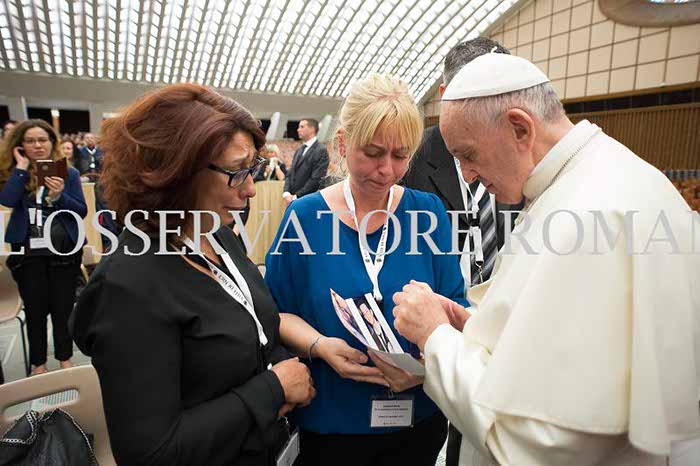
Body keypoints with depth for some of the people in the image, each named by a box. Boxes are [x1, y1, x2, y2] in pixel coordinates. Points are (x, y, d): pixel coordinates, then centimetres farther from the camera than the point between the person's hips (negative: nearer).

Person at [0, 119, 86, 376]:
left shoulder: (68, 172, 1)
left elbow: (82, 211, -3)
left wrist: (60, 195, -20)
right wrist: (22, 167, -10)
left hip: (63, 251, -1)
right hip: (28, 252, 1)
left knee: (63, 307, 9)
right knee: (35, 309, 11)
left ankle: (65, 358, 26)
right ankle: (38, 363, 27)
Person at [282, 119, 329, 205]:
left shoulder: (321, 150, -9)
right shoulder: (299, 150, 17)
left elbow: (316, 179, -16)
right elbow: (290, 174, 16)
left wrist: (296, 196, -14)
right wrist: (286, 193, -3)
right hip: (292, 200, 7)